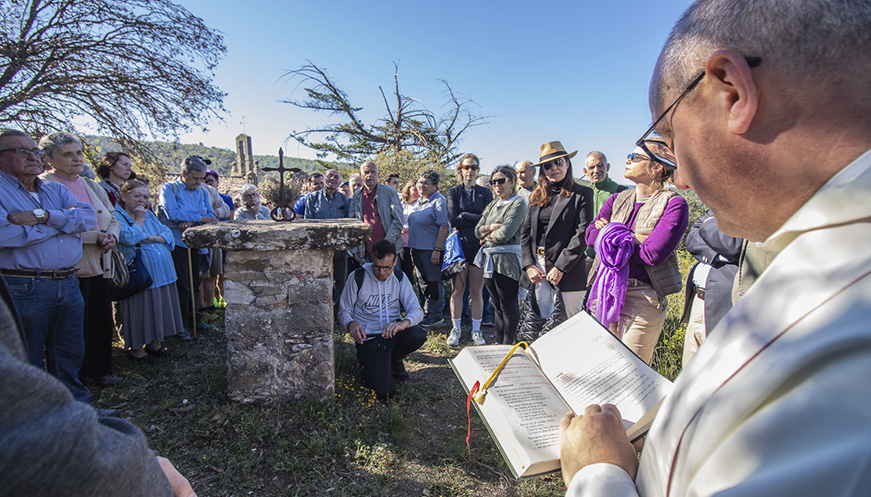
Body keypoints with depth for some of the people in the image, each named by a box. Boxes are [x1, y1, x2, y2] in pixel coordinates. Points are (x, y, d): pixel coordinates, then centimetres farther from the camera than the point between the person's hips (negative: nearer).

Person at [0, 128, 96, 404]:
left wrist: (43, 216, -16)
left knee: (70, 354, 17)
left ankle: (77, 405, 31)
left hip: (68, 285, 5)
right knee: (29, 362, 10)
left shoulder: (56, 190, 13)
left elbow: (89, 216, -3)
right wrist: (64, 220, -10)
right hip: (23, 288, -5)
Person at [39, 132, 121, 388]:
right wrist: (95, 237, -17)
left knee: (102, 323, 12)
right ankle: (77, 378, 18)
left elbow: (113, 219, 18)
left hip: (99, 266, 7)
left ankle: (99, 371, 27)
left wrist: (111, 236, -3)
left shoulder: (93, 187, 16)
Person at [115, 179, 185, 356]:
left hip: (162, 271, 6)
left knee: (160, 307, 11)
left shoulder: (149, 214, 17)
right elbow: (129, 238, -18)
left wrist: (152, 238, -9)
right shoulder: (117, 215, -3)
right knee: (140, 309, 1)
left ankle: (153, 342, 25)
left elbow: (168, 234, 9)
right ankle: (136, 347, 16)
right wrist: (139, 220, -7)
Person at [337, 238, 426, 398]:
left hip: (394, 332, 3)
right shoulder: (357, 277, -5)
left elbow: (417, 310, -6)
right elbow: (344, 312, 2)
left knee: (419, 335, -32)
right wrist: (351, 324, -23)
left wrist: (404, 323, -30)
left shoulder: (399, 278, 3)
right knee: (384, 391, -21)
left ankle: (394, 360, 4)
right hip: (368, 338, -3)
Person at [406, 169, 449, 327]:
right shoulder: (418, 201, 14)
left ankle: (435, 315, 12)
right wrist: (409, 245, 17)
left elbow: (444, 227, -18)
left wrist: (437, 250, -22)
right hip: (416, 248, 8)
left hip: (431, 249, -8)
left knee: (433, 282, 0)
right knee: (422, 282, 15)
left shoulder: (439, 201, -12)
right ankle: (426, 312, 27)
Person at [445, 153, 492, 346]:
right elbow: (452, 220, -7)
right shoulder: (453, 192, 8)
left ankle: (476, 330, 18)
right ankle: (456, 329, 18)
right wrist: (477, 218, -10)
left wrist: (464, 216, -12)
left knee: (476, 293, 5)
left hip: (479, 246, 0)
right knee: (457, 291, 4)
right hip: (459, 246, 0)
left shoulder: (485, 193, 11)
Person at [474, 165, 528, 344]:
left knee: (508, 306, -1)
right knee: (497, 305, 14)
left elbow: (506, 233, -18)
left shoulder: (518, 203, -6)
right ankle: (499, 342, 23)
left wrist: (488, 236, -1)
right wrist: (491, 227, -7)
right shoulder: (492, 205, 18)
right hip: (489, 259, 8)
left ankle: (508, 345, 8)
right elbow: (478, 230, 11)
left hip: (507, 260, -8)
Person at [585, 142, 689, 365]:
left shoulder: (674, 204, -6)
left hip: (642, 298, -5)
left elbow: (652, 254, -17)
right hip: (605, 291, 5)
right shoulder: (617, 199, 12)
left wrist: (613, 235, -6)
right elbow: (591, 235, 0)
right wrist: (634, 237, -11)